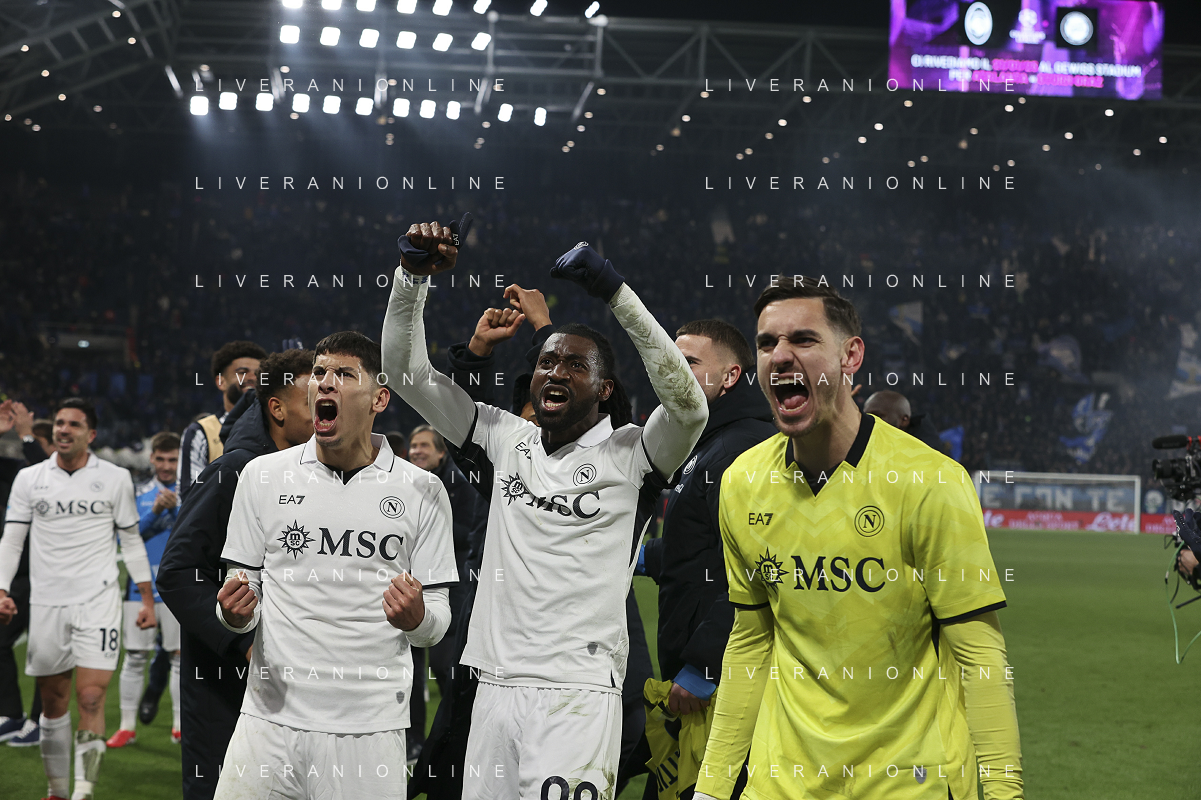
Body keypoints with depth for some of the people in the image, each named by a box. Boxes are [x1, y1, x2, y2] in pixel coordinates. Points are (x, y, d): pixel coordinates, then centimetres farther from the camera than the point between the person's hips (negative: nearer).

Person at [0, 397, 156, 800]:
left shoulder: (116, 478, 4)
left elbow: (132, 540, 10)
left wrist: (147, 598, 7)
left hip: (98, 600, -2)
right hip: (46, 602, 2)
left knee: (91, 697, -12)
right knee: (53, 703, 7)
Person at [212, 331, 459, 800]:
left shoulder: (423, 492, 3)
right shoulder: (264, 476, 6)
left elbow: (436, 624, 5)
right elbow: (245, 591, 12)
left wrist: (416, 617, -17)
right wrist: (235, 612, -10)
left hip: (370, 730, -1)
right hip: (271, 721, 1)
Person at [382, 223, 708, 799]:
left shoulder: (629, 455, 1)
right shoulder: (508, 439, 13)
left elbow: (688, 405, -19)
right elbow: (406, 371, 16)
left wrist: (615, 294, -20)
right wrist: (414, 276, 2)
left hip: (579, 693, -4)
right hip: (495, 687, 4)